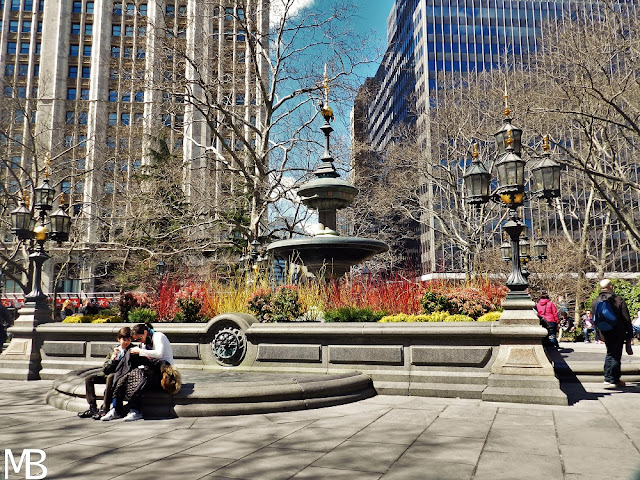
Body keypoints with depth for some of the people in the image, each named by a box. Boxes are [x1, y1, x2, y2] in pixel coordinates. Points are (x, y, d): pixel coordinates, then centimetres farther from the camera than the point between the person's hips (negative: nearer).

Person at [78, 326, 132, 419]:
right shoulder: (114, 350, 10)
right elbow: (104, 369, 7)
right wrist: (112, 360, -11)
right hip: (109, 373, 7)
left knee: (110, 377, -37)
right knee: (88, 379, -5)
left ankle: (104, 409, -32)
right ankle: (92, 407, -5)